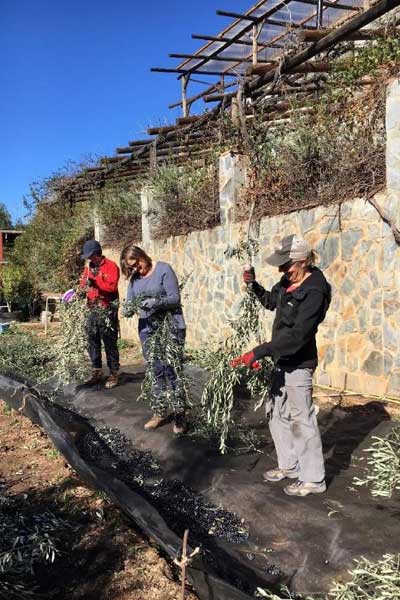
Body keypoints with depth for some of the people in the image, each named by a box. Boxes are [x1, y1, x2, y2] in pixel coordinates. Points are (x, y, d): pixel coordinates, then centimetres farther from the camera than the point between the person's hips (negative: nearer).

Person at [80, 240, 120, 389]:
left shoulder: (111, 266, -7)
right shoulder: (88, 267, 14)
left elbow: (112, 287, -20)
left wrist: (95, 279, -22)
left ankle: (113, 374, 6)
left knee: (110, 343, -3)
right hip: (93, 311, 7)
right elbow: (83, 285, 17)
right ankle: (97, 372, 22)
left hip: (107, 311, -7)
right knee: (93, 342, 10)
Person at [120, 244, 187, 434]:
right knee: (156, 373, 9)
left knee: (172, 371, -6)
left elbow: (175, 298, -12)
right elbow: (129, 303, 9)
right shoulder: (134, 278, 10)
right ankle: (159, 412, 19)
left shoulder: (163, 269, -8)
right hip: (147, 330, 6)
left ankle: (179, 416, 4)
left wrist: (156, 302, -28)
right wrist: (129, 310, -14)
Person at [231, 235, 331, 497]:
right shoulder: (288, 282, 3)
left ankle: (314, 479, 17)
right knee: (279, 416, 18)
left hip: (299, 363, -9)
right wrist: (253, 285, 6)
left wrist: (258, 352, -31)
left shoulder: (314, 292, -22)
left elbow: (297, 335, -29)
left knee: (301, 419, 1)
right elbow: (270, 301, 24)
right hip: (283, 360, 9)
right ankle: (290, 465, 34)